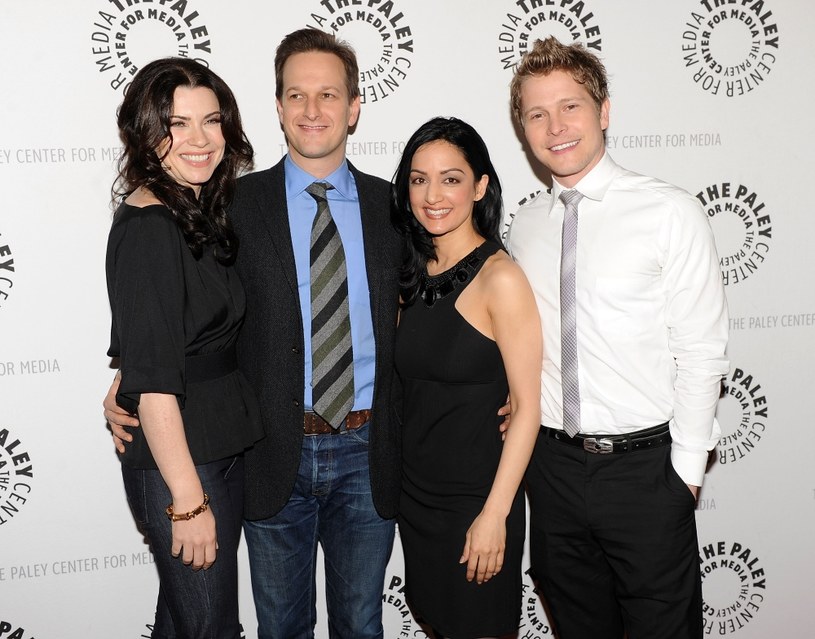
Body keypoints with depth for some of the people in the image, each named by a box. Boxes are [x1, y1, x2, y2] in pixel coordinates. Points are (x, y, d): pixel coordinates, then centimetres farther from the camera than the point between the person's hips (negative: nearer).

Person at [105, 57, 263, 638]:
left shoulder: (205, 213, 8)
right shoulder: (147, 227, -19)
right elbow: (150, 380, -22)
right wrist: (188, 502, -21)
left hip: (224, 449, 8)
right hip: (178, 464, -8)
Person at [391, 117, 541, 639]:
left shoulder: (501, 278, -16)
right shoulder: (417, 275, 4)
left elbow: (528, 408, -17)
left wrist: (494, 516, -18)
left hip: (476, 499, -6)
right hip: (416, 494, 6)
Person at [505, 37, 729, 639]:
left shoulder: (671, 213, -10)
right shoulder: (524, 226, 5)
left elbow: (701, 353, -10)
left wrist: (685, 470, -9)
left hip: (644, 465, -4)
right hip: (552, 462, 4)